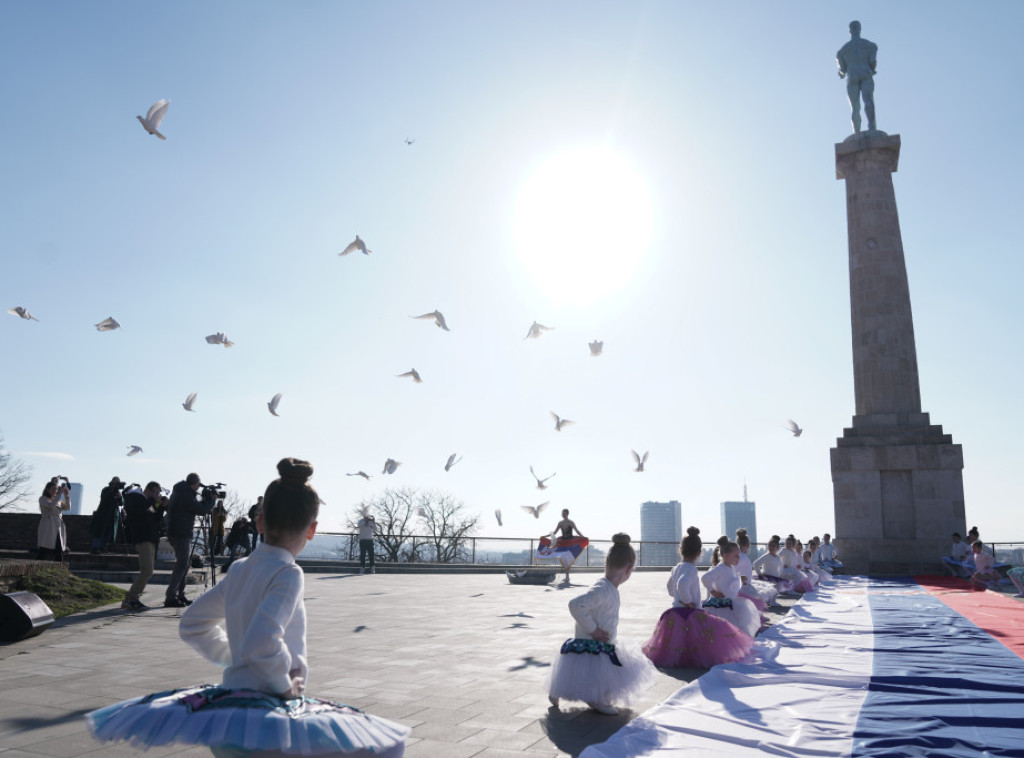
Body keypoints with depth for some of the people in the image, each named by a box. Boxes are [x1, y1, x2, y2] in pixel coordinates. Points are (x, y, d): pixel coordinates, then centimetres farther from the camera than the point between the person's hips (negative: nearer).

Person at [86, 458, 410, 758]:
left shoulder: (239, 569, 7)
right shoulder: (287, 573, -16)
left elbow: (192, 625, 18)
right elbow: (262, 644, -29)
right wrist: (285, 685, -13)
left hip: (229, 696, 9)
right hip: (266, 708, -9)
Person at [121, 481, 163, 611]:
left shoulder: (147, 501, 25)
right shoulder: (134, 497, -1)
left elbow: (156, 518, 24)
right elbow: (138, 509, -22)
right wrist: (153, 500, -14)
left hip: (150, 539, 10)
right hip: (142, 539, -10)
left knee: (147, 572, 9)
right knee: (147, 571, -18)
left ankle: (130, 599, 13)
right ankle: (131, 599, -13)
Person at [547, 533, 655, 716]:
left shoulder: (608, 589, 5)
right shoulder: (604, 590, -27)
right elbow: (576, 604, -38)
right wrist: (593, 629, -28)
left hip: (603, 648, 10)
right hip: (590, 650, -10)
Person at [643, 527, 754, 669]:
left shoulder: (677, 567, 11)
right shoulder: (691, 569, -16)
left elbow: (670, 587, 25)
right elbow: (682, 585, -33)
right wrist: (688, 602, -21)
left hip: (675, 611, 9)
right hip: (689, 614, -9)